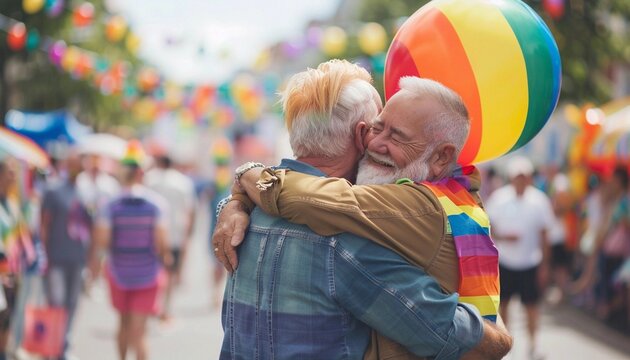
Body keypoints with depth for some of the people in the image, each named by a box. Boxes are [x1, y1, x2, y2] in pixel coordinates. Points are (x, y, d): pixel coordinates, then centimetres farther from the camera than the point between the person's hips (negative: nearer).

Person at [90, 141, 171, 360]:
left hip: (119, 274, 1)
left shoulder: (111, 205, -11)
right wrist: (166, 258, 5)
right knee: (138, 332, 1)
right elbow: (161, 243, -15)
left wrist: (94, 259, 4)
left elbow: (101, 241, -16)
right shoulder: (156, 204, -12)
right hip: (147, 274, -1)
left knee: (124, 323, 22)